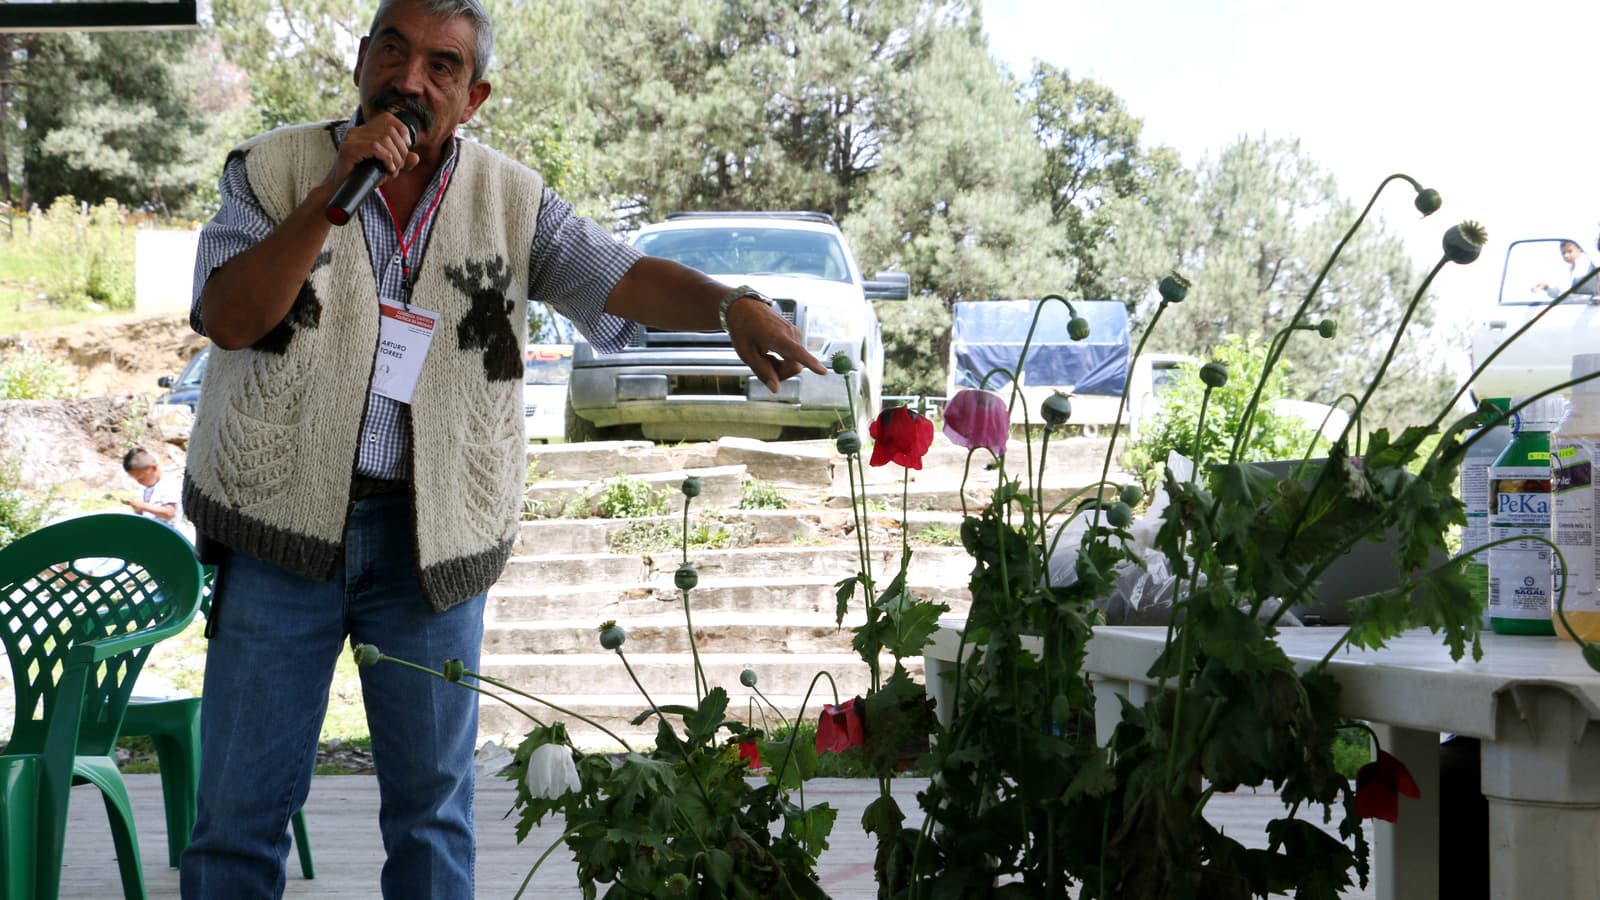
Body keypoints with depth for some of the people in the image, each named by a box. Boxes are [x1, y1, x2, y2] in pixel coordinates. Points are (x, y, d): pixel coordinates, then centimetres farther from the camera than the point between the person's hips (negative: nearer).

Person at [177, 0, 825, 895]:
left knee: (433, 797, 11)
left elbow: (622, 276, -10)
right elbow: (231, 317, -14)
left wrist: (732, 304, -30)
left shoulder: (509, 200, 3)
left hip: (432, 539, 1)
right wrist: (332, 196, -23)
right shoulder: (272, 171, -1)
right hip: (283, 521, -1)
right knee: (244, 800, 5)